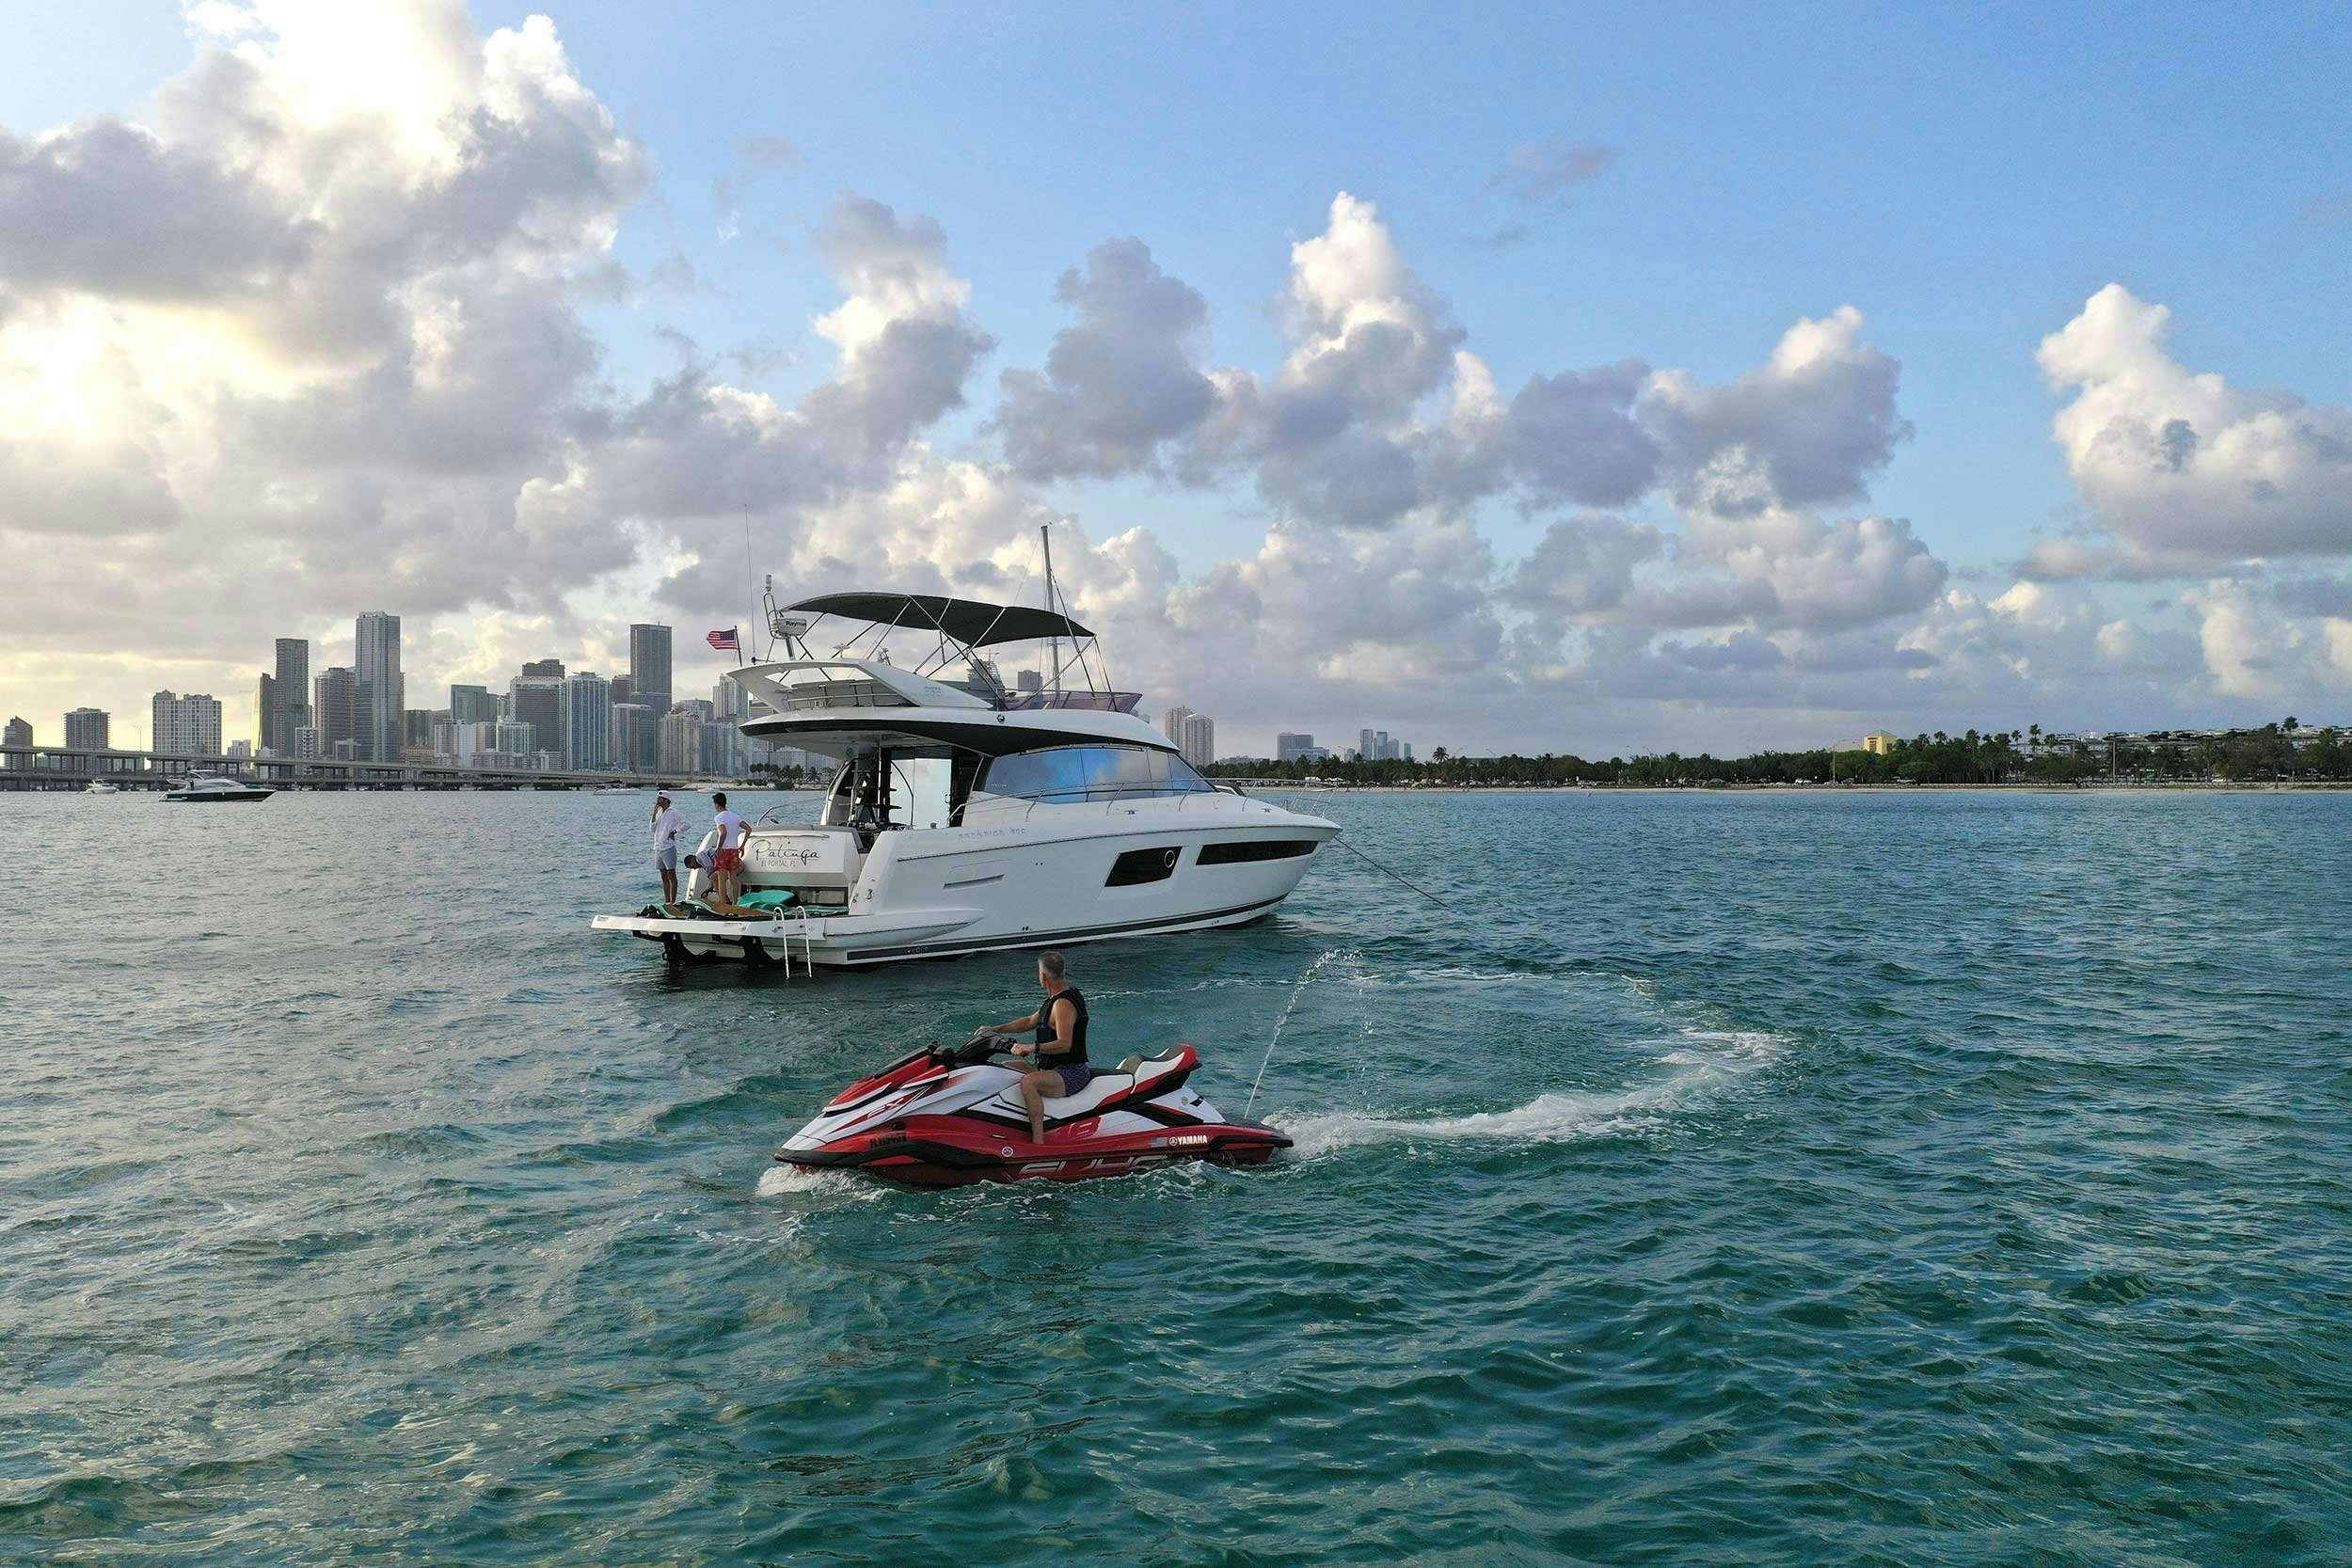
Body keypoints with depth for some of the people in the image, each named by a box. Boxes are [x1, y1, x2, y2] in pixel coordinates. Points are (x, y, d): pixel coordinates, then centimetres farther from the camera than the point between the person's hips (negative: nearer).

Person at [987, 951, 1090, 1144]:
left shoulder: (1063, 1004, -20)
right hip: (1056, 1068, 11)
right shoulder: (1057, 998, 13)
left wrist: (1031, 1047, -38)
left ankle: (1038, 1141, -39)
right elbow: (1030, 1022, 24)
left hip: (1071, 1074, -11)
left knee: (1028, 1082, -36)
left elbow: (1064, 1044, -31)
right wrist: (995, 1030, 19)